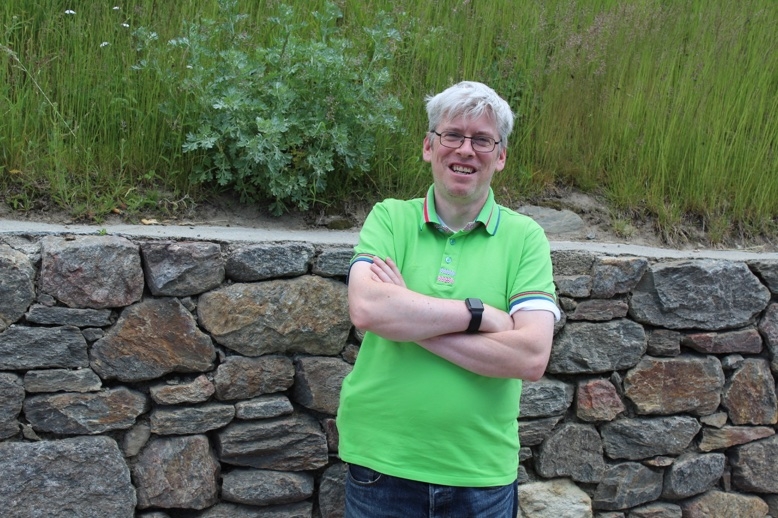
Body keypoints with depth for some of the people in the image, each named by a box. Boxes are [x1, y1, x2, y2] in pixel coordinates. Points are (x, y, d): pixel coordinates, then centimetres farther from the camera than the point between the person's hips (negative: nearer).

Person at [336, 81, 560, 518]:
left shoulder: (525, 237, -2)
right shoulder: (389, 219, 0)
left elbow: (532, 357, -14)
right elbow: (367, 308, -19)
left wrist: (408, 318, -16)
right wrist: (479, 313, -18)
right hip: (381, 463, 0)